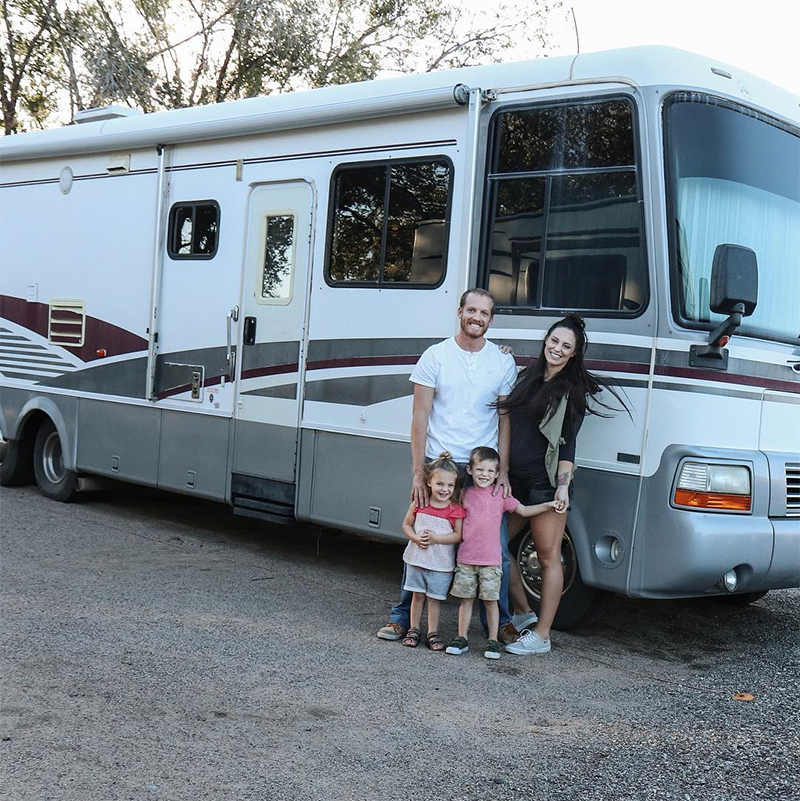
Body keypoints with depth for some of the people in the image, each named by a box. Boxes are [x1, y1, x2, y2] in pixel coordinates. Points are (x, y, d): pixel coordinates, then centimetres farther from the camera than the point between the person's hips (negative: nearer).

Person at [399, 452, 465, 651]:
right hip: (417, 558, 2)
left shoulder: (456, 510, -9)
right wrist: (416, 538, -14)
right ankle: (414, 630, 21)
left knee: (434, 598, 5)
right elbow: (406, 525, 5)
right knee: (417, 595, 9)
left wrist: (436, 538, -21)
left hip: (441, 563, -2)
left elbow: (458, 535, -10)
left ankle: (433, 633, 16)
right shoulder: (419, 504, -3)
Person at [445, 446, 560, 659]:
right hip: (465, 558, 2)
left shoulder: (501, 495, 1)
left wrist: (548, 505, -4)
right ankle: (462, 638, 17)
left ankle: (493, 641, 11)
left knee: (490, 600, 2)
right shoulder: (465, 494, 6)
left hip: (491, 560, -2)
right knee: (466, 599, 8)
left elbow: (524, 511, 5)